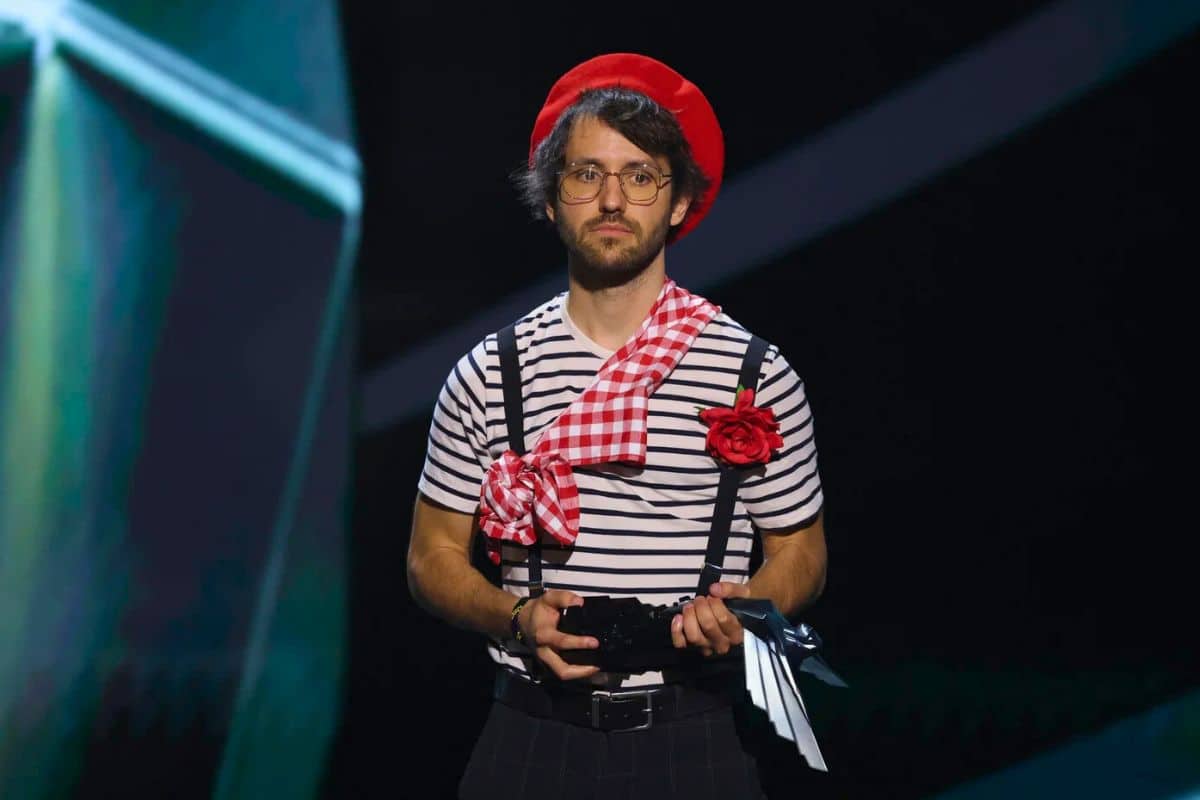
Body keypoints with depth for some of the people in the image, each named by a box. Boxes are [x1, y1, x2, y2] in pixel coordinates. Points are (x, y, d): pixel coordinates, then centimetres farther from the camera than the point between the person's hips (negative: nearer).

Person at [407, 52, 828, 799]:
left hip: (696, 737, -1)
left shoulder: (759, 377, -1)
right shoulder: (488, 375, 2)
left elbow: (799, 553, 6)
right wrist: (518, 618, -12)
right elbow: (435, 557, 7)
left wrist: (742, 610, -14)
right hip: (536, 731, 1)